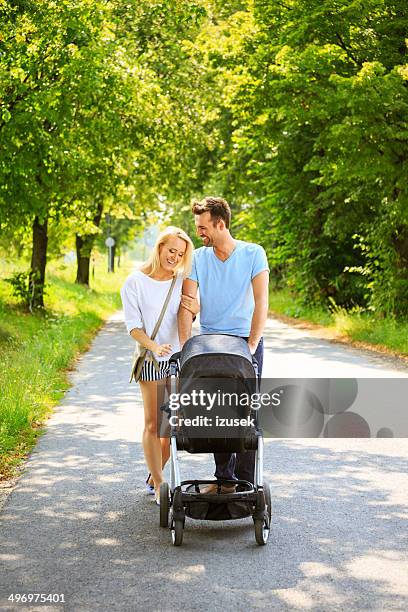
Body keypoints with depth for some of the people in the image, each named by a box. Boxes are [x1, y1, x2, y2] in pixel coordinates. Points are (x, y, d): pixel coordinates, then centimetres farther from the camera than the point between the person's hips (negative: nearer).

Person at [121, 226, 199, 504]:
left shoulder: (182, 281, 7)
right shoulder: (136, 282, -5)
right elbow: (133, 326, -8)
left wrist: (197, 310, -11)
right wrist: (154, 346, -25)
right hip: (151, 360, -5)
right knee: (153, 424, -2)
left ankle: (155, 477, 25)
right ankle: (159, 484, 9)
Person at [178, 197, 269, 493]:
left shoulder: (253, 254, -7)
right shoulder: (198, 258, 1)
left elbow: (261, 302, -14)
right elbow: (187, 304, -4)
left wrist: (251, 346, -23)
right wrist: (185, 346, -15)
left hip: (246, 341, -3)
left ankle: (245, 482, 4)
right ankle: (223, 478, 16)